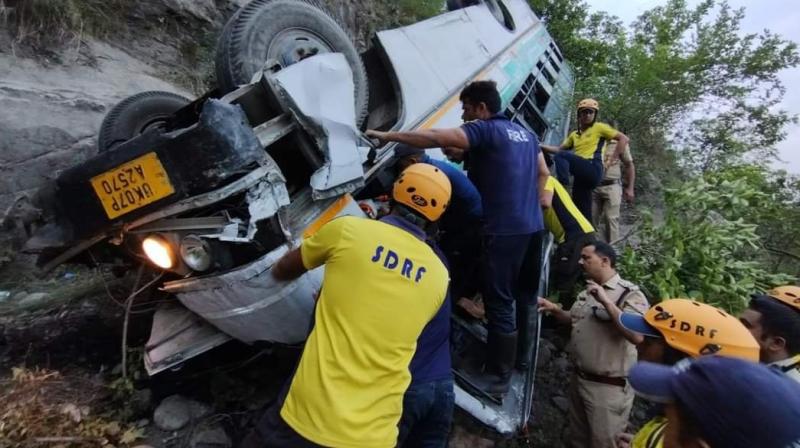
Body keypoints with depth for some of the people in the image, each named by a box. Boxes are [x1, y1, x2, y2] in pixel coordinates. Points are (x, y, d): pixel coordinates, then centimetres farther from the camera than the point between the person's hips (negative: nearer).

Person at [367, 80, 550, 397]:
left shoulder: (486, 130, -10)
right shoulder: (525, 133, 17)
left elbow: (436, 138, -21)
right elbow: (543, 173, 23)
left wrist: (387, 136, -16)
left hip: (505, 230, -9)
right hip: (533, 226, 10)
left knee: (499, 302, -2)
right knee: (526, 293, 22)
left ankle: (497, 377, 7)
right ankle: (524, 350, 41)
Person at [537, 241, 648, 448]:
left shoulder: (630, 294, -15)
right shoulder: (587, 292, 9)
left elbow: (637, 337, -28)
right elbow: (573, 319, 22)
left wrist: (606, 301, -30)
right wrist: (554, 309, 4)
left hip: (608, 387, -7)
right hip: (579, 379, 7)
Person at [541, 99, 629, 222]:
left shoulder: (599, 127, 9)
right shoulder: (574, 134, 26)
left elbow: (624, 139, 6)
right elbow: (560, 149, 23)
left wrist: (614, 158, -2)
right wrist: (542, 146, 9)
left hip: (593, 170, -6)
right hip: (582, 175, 6)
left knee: (560, 157, -24)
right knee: (583, 214, 4)